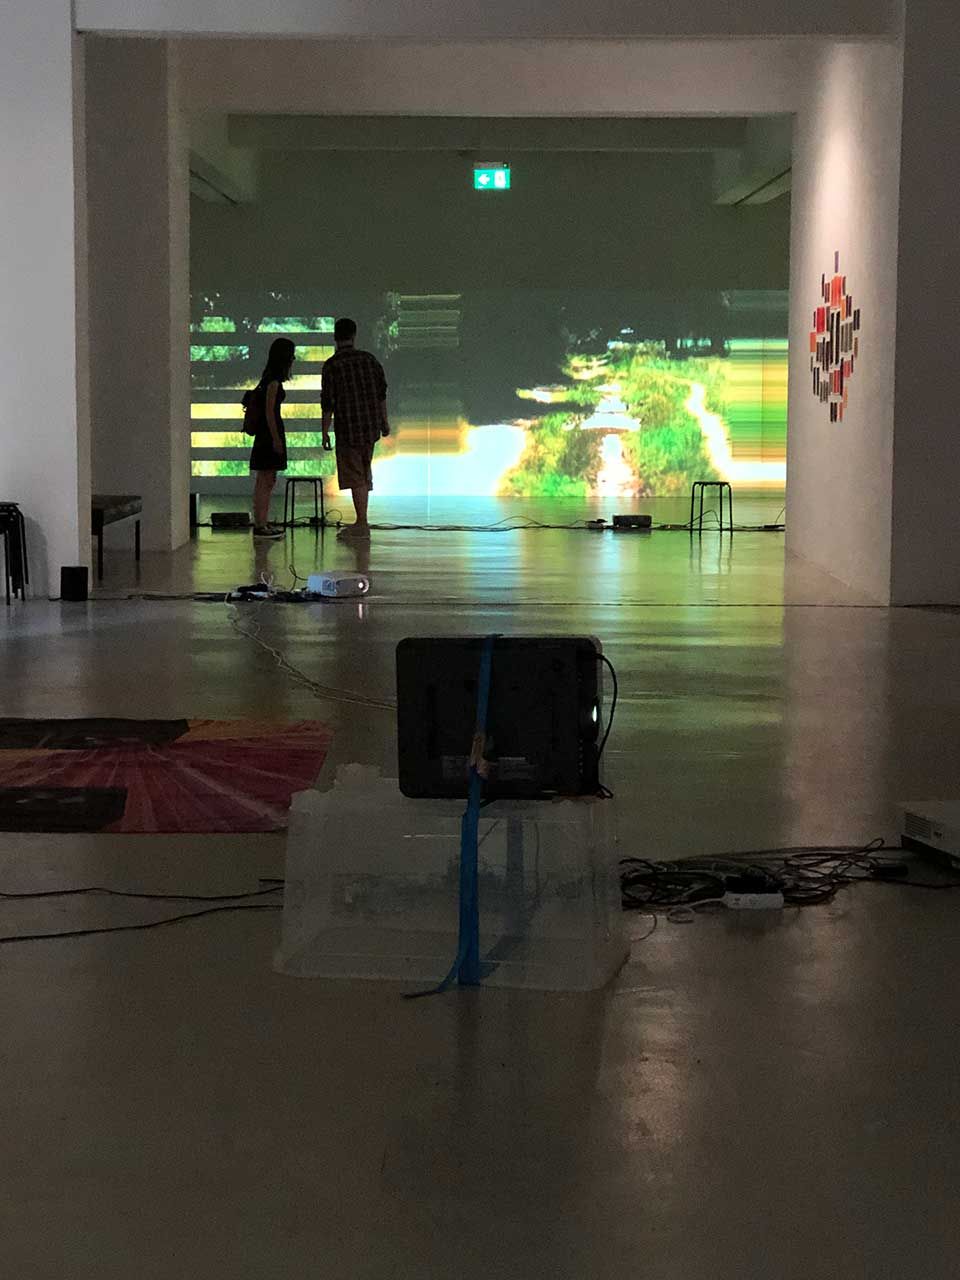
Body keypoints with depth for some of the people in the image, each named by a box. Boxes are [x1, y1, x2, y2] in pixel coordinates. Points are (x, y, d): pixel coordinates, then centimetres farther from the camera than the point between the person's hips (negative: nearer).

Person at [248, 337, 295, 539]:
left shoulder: (272, 378, 14)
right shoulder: (273, 380, -14)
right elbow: (269, 411, -18)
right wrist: (276, 439, -18)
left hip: (270, 433, 10)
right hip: (270, 433, -10)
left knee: (268, 481, 13)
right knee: (265, 481, -8)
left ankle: (263, 523, 17)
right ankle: (259, 526, -7)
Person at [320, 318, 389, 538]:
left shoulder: (332, 365, -10)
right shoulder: (369, 359, 4)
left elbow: (328, 403, -10)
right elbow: (382, 392, 9)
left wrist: (325, 432, -2)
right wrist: (384, 421, 20)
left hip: (347, 428, -5)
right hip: (371, 426, 5)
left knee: (355, 477, 0)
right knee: (364, 474, 15)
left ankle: (362, 525, -1)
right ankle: (361, 522, 19)